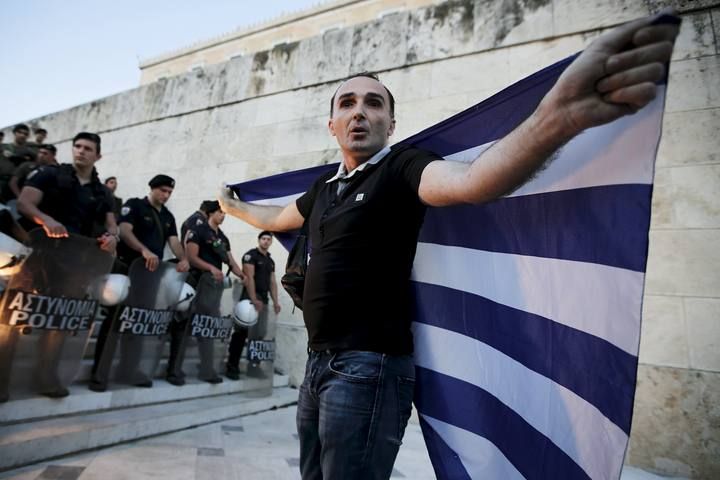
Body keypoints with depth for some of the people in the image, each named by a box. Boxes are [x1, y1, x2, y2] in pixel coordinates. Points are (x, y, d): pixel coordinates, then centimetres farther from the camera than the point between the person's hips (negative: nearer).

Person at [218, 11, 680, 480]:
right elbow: (275, 218, 33)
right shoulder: (324, 187, 14)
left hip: (368, 366, -8)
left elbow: (469, 182, -32)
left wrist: (559, 115, -49)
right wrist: (235, 206, 49)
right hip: (319, 362, 9)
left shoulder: (402, 167, -10)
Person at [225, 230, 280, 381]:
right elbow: (249, 278, -12)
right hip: (250, 298, -7)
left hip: (264, 300, 7)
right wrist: (254, 299, -20)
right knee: (242, 332, -7)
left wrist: (275, 301, 9)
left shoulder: (271, 261, 20)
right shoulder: (250, 255, -2)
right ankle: (232, 366, -1)